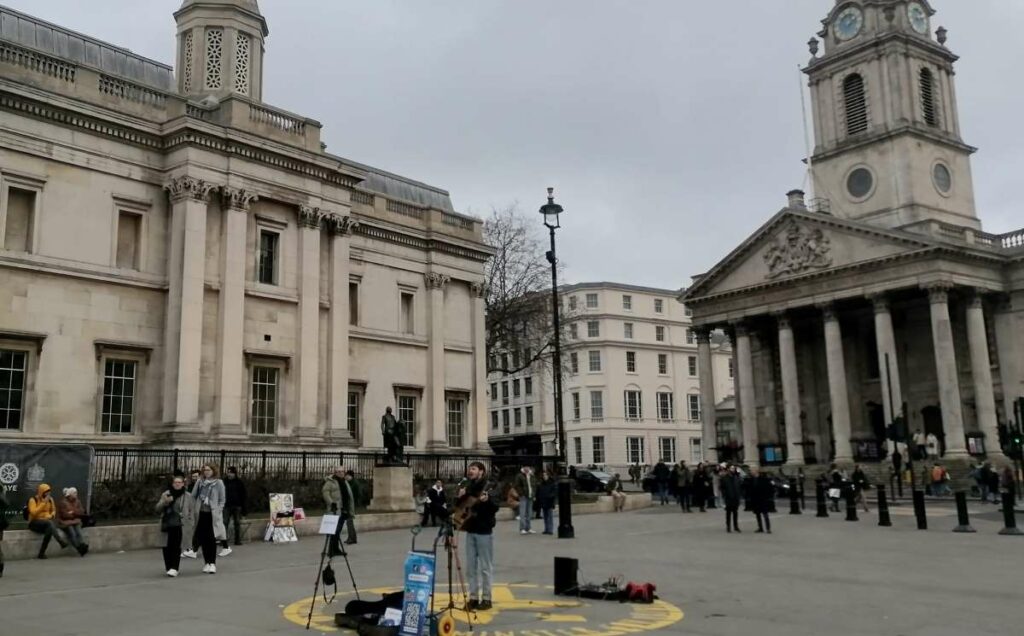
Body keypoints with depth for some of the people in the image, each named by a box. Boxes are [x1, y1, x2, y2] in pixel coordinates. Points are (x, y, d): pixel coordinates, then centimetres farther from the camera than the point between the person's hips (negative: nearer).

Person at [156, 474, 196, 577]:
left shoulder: (188, 496, 6)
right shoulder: (166, 494, 13)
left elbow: (192, 511, 7)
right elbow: (158, 508, 10)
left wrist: (191, 524, -3)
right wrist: (165, 502, -9)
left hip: (179, 525, -3)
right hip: (167, 524, 3)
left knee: (176, 546, -13)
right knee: (166, 546, 3)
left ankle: (174, 568, -10)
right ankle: (169, 567, 18)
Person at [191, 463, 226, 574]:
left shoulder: (218, 483, -3)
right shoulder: (199, 482, 6)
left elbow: (222, 499, -1)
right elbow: (193, 496, 9)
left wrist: (218, 511, -9)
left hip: (212, 514, -3)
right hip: (201, 513, 3)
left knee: (212, 539, -5)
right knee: (203, 538, 6)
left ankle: (212, 563, -1)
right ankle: (206, 562, 17)